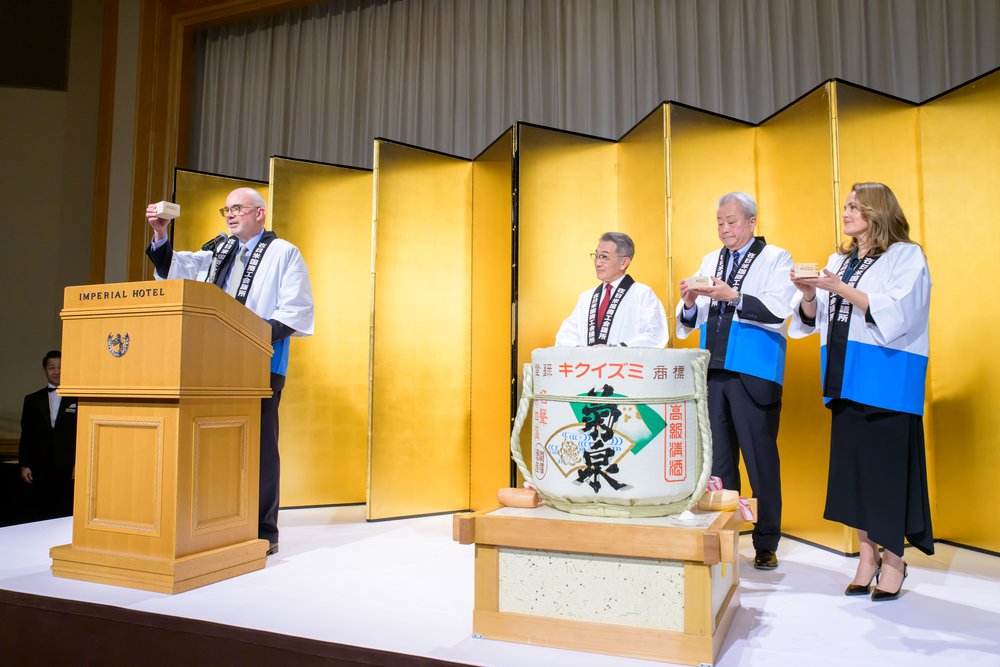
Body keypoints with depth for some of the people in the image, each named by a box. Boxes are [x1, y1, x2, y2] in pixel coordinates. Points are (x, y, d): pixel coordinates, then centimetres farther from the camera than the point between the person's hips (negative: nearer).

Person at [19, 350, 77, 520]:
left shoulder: (78, 399, 3)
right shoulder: (32, 400, 12)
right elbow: (26, 435, 10)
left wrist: (79, 463, -5)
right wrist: (24, 465, 4)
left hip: (68, 469, -2)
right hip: (40, 470, 3)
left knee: (66, 516, -5)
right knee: (40, 515, 5)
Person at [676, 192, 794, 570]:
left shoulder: (775, 259, 3)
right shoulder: (710, 261, 18)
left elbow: (778, 311, -12)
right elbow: (692, 321, 13)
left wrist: (733, 297, -22)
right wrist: (689, 303, -8)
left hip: (753, 375, -5)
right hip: (712, 372, 5)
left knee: (761, 459, 0)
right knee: (717, 458, 9)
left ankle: (766, 544, 13)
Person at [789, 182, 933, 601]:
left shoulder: (906, 256, -2)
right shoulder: (840, 261, 15)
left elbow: (895, 314, -16)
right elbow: (815, 319, 13)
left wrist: (841, 289, -21)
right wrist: (809, 296, -7)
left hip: (887, 381, -6)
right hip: (846, 378, 6)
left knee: (887, 465, -3)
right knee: (853, 464, 7)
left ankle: (893, 559, 11)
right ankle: (867, 555, 18)